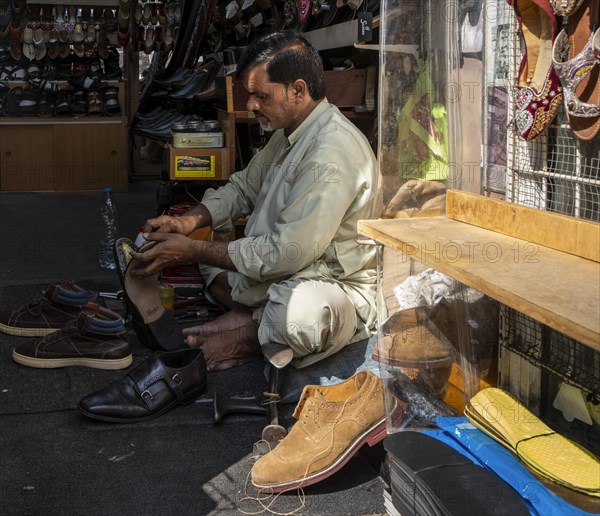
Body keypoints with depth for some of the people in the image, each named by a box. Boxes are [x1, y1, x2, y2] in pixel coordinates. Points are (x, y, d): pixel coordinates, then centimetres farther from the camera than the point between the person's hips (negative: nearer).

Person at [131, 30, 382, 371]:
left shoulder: (333, 154, -27)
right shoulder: (289, 132, 5)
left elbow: (286, 254, -28)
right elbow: (244, 188, 17)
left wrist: (193, 252, -21)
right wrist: (191, 221, -3)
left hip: (338, 287, -10)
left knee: (296, 312, -43)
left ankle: (250, 338, -9)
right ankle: (244, 315, -6)